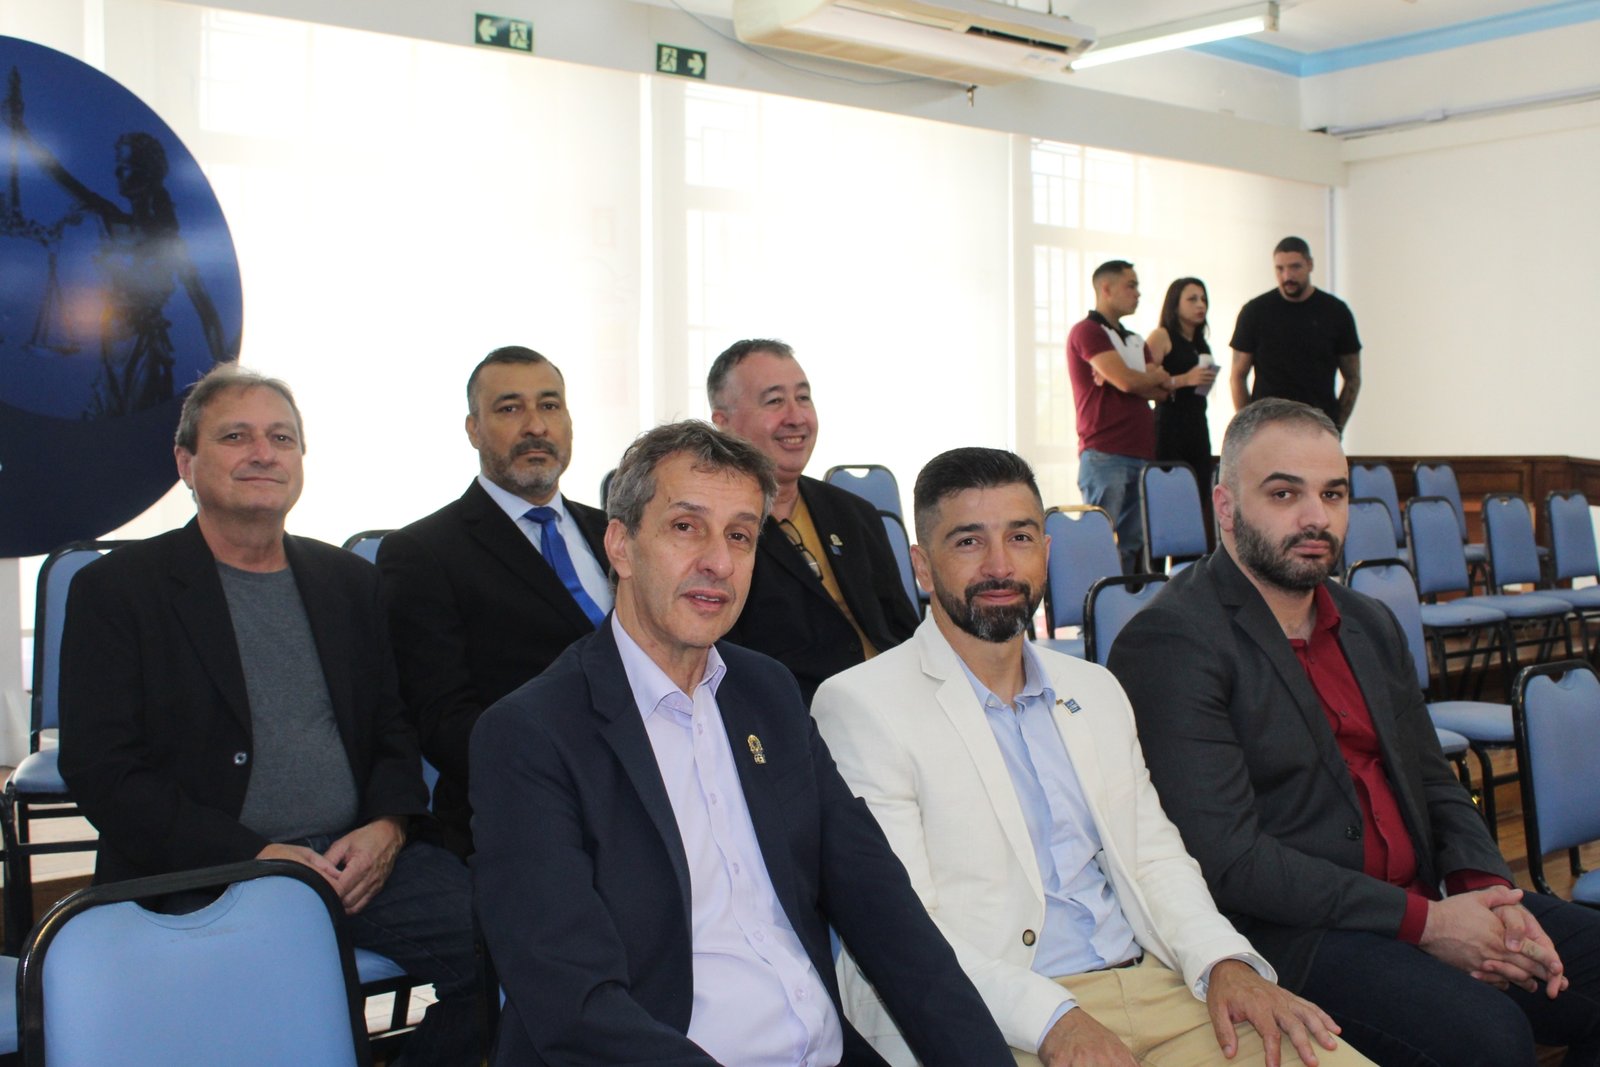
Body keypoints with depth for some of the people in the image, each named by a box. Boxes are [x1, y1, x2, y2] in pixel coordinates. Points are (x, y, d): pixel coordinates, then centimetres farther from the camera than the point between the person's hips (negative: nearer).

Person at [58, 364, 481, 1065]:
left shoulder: (349, 581, 18)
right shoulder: (114, 589, 4)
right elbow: (100, 770, -4)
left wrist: (388, 828, -3)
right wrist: (252, 856, -14)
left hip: (359, 858, 4)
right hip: (196, 876, -4)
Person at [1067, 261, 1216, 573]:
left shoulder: (1135, 341, 23)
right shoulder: (1087, 332, -4)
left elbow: (1160, 391, 11)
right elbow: (1127, 382, -14)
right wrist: (1179, 379, 4)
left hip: (1141, 456, 8)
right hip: (1104, 456, -8)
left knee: (1133, 544, 6)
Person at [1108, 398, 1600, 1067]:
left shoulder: (1370, 626, 16)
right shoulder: (1170, 643, -12)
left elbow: (1432, 783, 19)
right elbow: (1223, 856, -18)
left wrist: (1485, 890, -3)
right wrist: (1422, 921, -16)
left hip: (1420, 899, 9)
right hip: (1285, 935, -8)